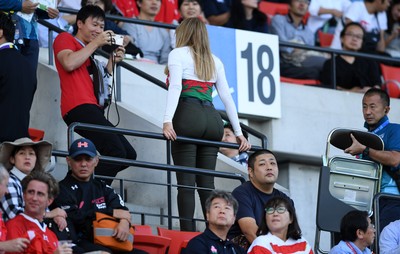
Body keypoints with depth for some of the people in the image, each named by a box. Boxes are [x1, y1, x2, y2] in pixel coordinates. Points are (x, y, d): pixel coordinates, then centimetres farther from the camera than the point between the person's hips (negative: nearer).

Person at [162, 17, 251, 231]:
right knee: (206, 182, 5)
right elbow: (226, 97, 18)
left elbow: (175, 87, -10)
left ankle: (187, 232, -15)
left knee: (186, 181, -7)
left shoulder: (178, 54, 5)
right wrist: (238, 132, 18)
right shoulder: (214, 60, 21)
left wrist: (167, 121, -20)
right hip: (212, 119, 5)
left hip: (188, 117, -5)